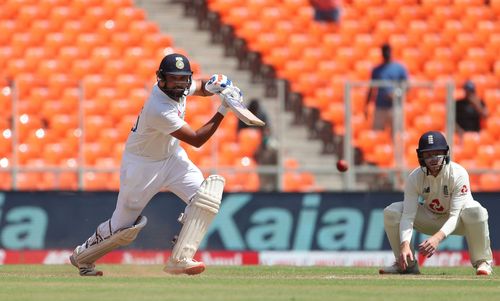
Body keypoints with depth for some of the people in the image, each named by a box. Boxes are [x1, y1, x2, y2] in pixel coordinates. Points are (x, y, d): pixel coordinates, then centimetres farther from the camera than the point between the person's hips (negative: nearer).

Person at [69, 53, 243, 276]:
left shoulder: (181, 87, -10)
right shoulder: (159, 109, -34)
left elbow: (201, 88, 14)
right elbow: (197, 140, -28)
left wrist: (213, 86, -10)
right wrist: (223, 111, -30)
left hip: (172, 157, 8)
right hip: (142, 165, -8)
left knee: (207, 194, -17)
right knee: (123, 228, 2)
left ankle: (180, 259, -18)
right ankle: (81, 256, 31)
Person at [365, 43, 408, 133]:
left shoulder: (400, 68, 5)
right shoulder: (376, 70, 13)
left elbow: (405, 86, 1)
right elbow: (372, 89, 17)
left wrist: (396, 94, -18)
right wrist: (366, 106, 11)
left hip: (395, 106, -2)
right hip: (380, 107, 2)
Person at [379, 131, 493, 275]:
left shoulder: (458, 174, -28)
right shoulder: (415, 178, -21)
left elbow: (455, 215, -33)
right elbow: (408, 215, -26)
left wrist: (438, 237, -51)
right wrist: (405, 244, -44)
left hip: (456, 224, -3)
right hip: (430, 219, 3)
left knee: (476, 211, -37)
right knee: (391, 212, -18)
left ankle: (482, 262, -18)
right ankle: (408, 264, -2)